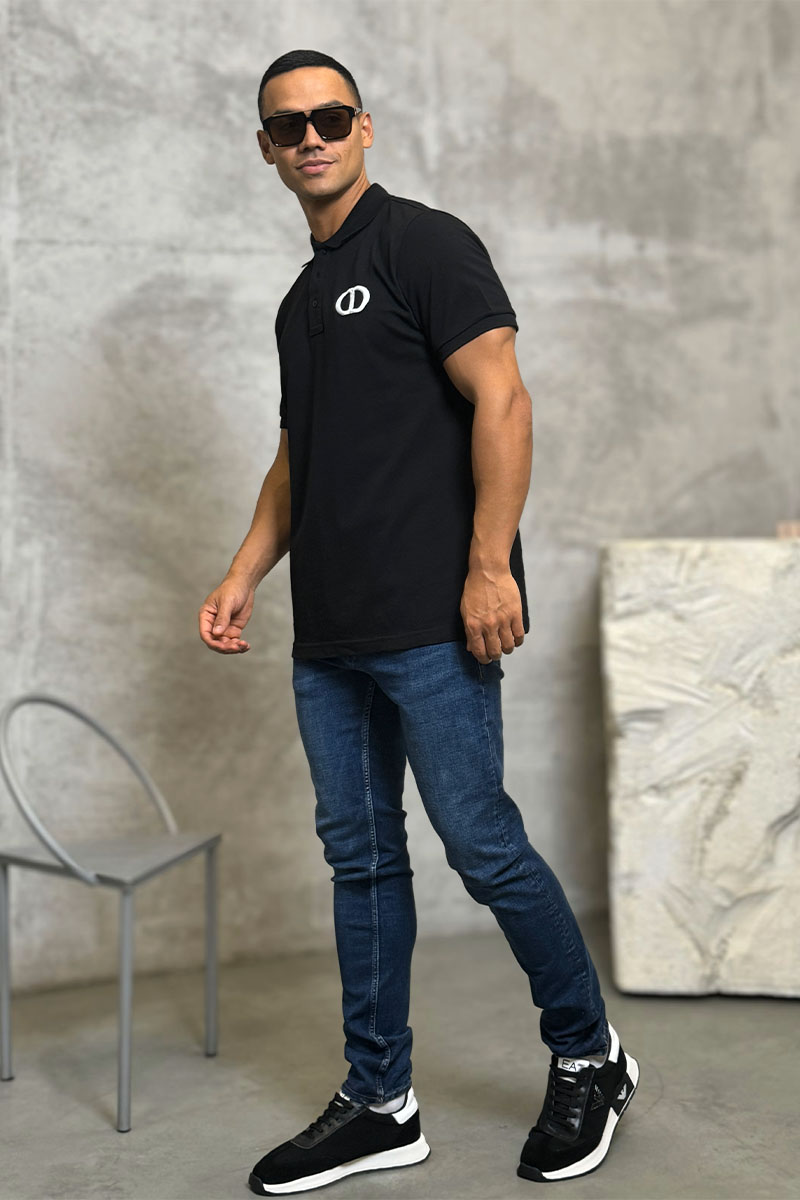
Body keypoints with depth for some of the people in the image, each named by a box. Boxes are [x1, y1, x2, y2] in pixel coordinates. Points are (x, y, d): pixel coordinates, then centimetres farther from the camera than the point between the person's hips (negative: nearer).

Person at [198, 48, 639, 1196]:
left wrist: (490, 565, -18)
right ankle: (379, 1103, 20)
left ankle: (589, 1057, 18)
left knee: (484, 847, -4)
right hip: (329, 634, 8)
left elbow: (500, 399, -12)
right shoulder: (301, 298, 21)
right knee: (361, 856, 10)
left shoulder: (425, 243, -3)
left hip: (431, 625, -8)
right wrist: (244, 576, 15)